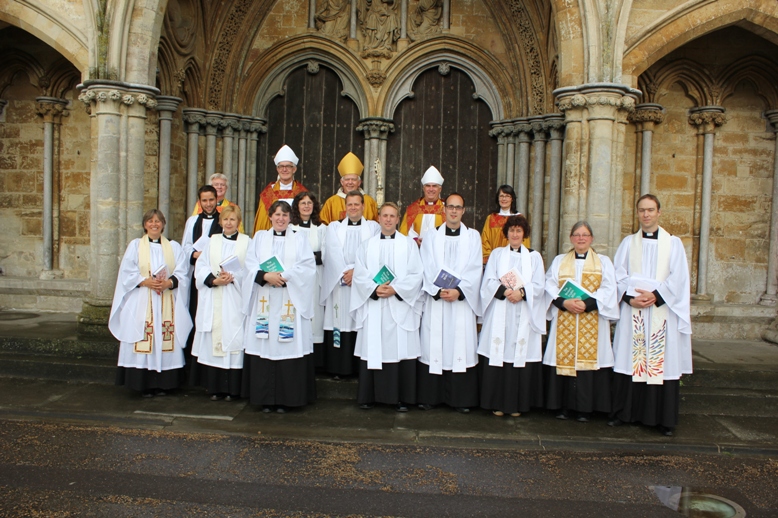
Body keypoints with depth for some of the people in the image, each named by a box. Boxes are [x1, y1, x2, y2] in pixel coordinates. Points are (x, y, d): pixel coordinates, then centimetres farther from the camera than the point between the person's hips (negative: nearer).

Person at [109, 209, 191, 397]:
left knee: (166, 343, 0)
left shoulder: (174, 247, 12)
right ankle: (144, 385, 3)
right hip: (141, 303, -1)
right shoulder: (135, 245, 9)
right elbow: (127, 274, 2)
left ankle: (162, 384, 8)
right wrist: (145, 281, -14)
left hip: (167, 305, 1)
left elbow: (182, 274, 4)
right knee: (143, 343, -5)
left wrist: (169, 282, -15)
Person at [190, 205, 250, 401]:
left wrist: (233, 277, -16)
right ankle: (215, 387, 10)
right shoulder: (212, 241, 13)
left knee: (233, 340, -3)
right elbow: (200, 268, 6)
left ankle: (232, 388, 5)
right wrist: (214, 280, -11)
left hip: (236, 300, -2)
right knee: (213, 341, 2)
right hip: (213, 300, 3)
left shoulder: (247, 242, 5)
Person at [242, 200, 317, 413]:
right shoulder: (259, 237, 16)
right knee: (264, 346, -1)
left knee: (288, 346, -4)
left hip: (290, 301, -1)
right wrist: (266, 276, -15)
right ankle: (265, 398, 8)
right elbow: (250, 264, 3)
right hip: (264, 301, 1)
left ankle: (285, 399, 4)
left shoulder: (300, 239, 13)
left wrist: (285, 276, -15)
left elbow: (308, 267, 0)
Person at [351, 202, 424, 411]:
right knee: (372, 351, 2)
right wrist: (375, 290, -13)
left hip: (400, 307, -1)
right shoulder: (367, 245, 11)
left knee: (401, 350, -2)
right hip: (372, 307, 1)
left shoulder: (409, 244, 8)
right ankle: (368, 396, 13)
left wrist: (395, 289, -13)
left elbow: (416, 274, -1)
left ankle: (401, 398, 8)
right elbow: (359, 275, 3)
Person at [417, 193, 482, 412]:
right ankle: (428, 397, 10)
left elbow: (475, 269, 1)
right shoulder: (431, 236, 9)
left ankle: (460, 399, 9)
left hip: (463, 300, 0)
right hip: (435, 301, 0)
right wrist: (439, 291, -14)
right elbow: (426, 268, 1)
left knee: (461, 348, 0)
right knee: (433, 347, 1)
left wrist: (458, 291, -13)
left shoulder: (473, 236, 9)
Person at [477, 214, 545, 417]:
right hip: (499, 315, 0)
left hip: (524, 316, 0)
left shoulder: (534, 256, 13)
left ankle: (516, 404, 8)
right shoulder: (496, 254, 12)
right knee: (498, 355, -3)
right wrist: (505, 291, -17)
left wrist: (521, 292, -17)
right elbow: (488, 281, 0)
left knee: (520, 357, -2)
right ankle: (497, 403, 5)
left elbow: (538, 286, 1)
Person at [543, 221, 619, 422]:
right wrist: (564, 302, -14)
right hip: (564, 322, 1)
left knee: (587, 359, -4)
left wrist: (587, 303, -16)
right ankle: (563, 406, 6)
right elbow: (550, 286, 4)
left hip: (592, 322, -1)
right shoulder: (559, 261, 15)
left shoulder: (604, 262, 11)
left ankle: (584, 408, 5)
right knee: (564, 359, -2)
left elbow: (608, 289, -2)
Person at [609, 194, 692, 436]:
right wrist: (629, 298, -11)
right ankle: (623, 412, 11)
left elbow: (678, 278, -2)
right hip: (632, 312, 1)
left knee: (663, 362, 0)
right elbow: (618, 274, 4)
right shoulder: (628, 243, 10)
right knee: (628, 361, 2)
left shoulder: (673, 243, 6)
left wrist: (656, 296, -13)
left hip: (663, 311, -1)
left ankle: (663, 418, 9)